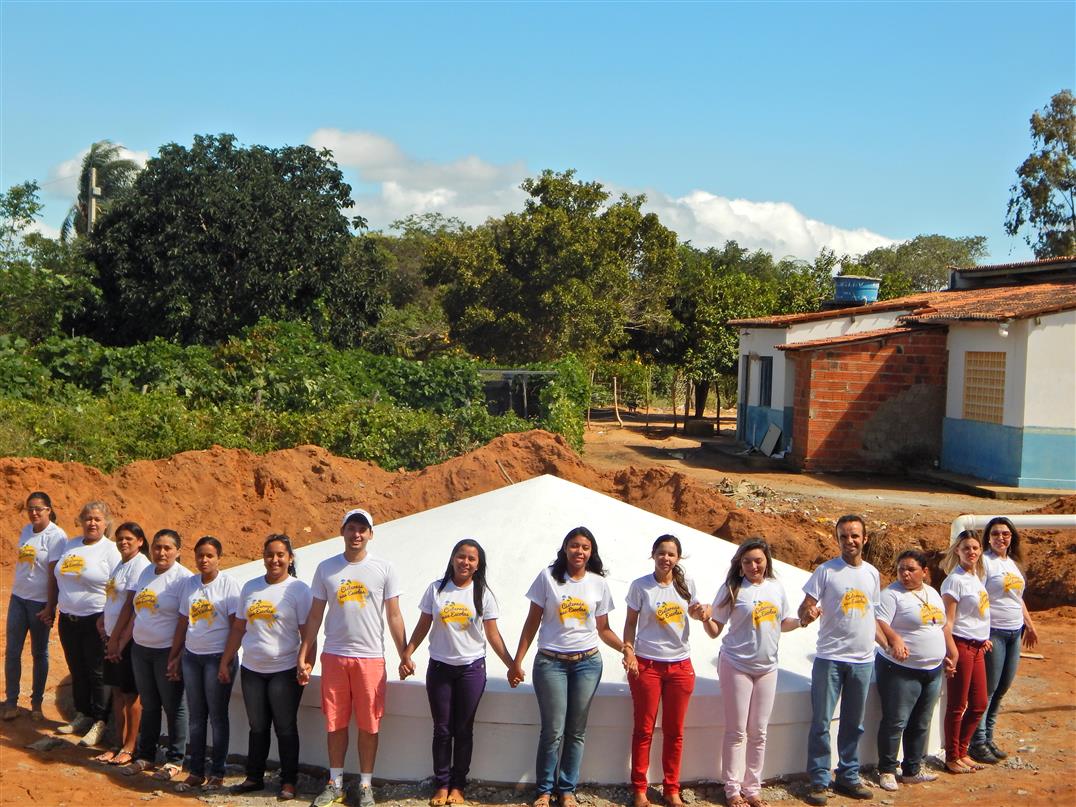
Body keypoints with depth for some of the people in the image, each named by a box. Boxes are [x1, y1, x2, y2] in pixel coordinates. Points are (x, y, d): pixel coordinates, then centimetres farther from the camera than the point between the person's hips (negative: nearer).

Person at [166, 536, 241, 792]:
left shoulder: (228, 584, -7)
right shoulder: (189, 583, 9)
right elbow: (182, 623, 14)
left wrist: (228, 660, -12)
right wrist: (174, 657, 13)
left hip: (218, 657, -5)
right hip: (191, 656, 5)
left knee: (217, 716, 2)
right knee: (196, 716, 10)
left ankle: (217, 774, 10)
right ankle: (195, 772, 17)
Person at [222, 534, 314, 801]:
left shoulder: (298, 589, -5)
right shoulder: (250, 587, 9)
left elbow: (308, 633, -8)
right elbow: (238, 628, 14)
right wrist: (225, 662, 13)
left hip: (285, 671, -4)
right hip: (252, 669, 5)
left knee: (286, 728, 3)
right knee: (257, 727, 14)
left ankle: (289, 782, 12)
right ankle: (254, 777, 26)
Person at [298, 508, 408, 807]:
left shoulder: (384, 569, -1)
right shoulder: (326, 568, 3)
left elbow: (394, 616, 1)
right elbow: (315, 616, 7)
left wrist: (404, 655, -3)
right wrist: (303, 656, 3)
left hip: (371, 658, -1)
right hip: (334, 656, 1)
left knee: (369, 725, 5)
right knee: (336, 723, 9)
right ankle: (335, 783, 22)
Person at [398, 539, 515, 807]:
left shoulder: (483, 594, -1)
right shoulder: (436, 589, 1)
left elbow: (493, 635, 1)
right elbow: (423, 626, 4)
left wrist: (512, 664, -6)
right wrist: (406, 654, -8)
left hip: (471, 669, -1)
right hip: (439, 667, 1)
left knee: (463, 730, 5)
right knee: (442, 729, 6)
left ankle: (458, 785, 16)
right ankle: (441, 784, 16)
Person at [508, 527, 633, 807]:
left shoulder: (598, 583, 5)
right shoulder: (548, 577, -1)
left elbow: (604, 629, 10)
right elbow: (532, 622, 2)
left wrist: (625, 647, -8)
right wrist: (517, 661, -1)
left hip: (587, 663, 2)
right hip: (551, 662, -2)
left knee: (576, 731, 5)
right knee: (553, 731, -4)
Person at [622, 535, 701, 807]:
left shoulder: (686, 583, 2)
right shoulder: (640, 586, -6)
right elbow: (631, 622, 0)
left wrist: (701, 613, -3)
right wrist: (628, 652, -12)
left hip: (680, 665, 3)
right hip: (647, 664, -2)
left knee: (674, 731, 10)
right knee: (644, 730, 5)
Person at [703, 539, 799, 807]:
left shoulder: (776, 588, 3)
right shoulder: (733, 589, -9)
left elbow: (782, 624, 15)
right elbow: (715, 631, -7)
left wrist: (802, 619, -3)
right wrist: (705, 619, -28)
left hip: (767, 667, 4)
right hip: (736, 666, -4)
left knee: (758, 732, 10)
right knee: (737, 732, 2)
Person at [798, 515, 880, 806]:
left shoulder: (872, 574, 8)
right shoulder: (826, 571, -7)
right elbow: (805, 607, -9)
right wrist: (808, 613, -30)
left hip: (863, 659, 4)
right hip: (829, 658, -4)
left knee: (854, 723, 14)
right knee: (821, 722, 0)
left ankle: (848, 776, 27)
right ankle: (819, 780, 10)